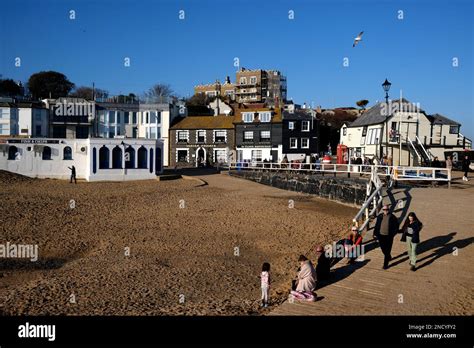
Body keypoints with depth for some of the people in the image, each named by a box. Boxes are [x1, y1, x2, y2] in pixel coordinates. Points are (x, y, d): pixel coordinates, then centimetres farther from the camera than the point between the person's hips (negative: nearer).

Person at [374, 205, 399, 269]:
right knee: (383, 249, 17)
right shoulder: (380, 216, 1)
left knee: (387, 250, 0)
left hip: (388, 236, -4)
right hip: (381, 236, 4)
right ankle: (389, 257, 46)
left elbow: (396, 226, 0)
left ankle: (385, 264, 8)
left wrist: (393, 233, -11)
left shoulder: (392, 217, -7)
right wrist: (375, 233, 5)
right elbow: (376, 225, 9)